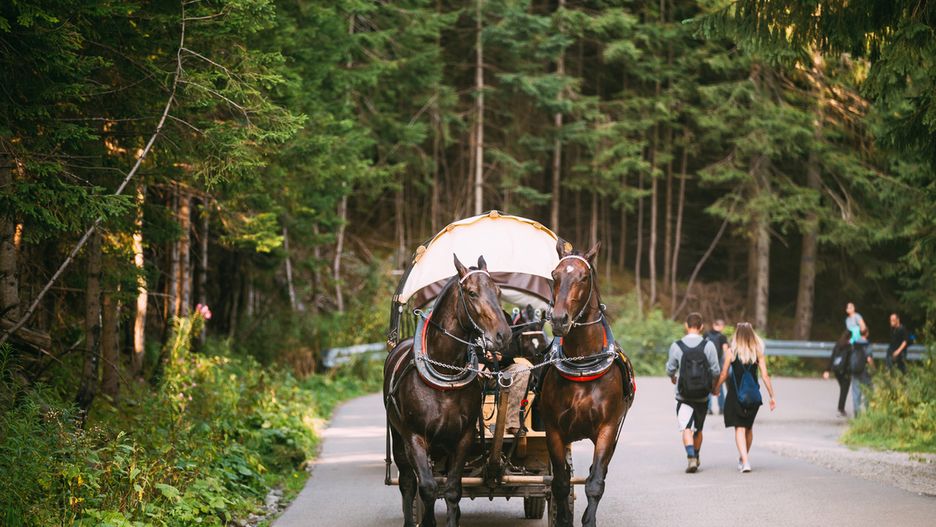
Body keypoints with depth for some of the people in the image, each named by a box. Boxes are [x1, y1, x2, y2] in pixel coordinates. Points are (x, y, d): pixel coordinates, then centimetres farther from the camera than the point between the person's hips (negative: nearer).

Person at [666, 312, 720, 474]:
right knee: (698, 429, 19)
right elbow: (715, 370, -3)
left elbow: (670, 369, 3)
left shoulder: (676, 346, -7)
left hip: (683, 395, -2)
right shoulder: (709, 345, -6)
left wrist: (673, 377, 26)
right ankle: (696, 458, 32)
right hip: (702, 396, 2)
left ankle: (691, 458, -25)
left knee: (686, 428, -5)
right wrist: (714, 384, 18)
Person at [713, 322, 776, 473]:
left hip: (735, 394, -3)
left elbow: (723, 375, -3)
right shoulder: (758, 352, 0)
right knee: (749, 427, 20)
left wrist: (715, 388, 14)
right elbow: (765, 376, -2)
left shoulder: (731, 352, -6)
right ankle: (743, 458, 34)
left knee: (739, 428, -2)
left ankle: (745, 461, -17)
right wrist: (772, 396, 4)